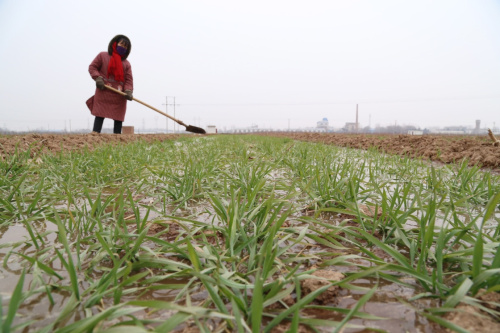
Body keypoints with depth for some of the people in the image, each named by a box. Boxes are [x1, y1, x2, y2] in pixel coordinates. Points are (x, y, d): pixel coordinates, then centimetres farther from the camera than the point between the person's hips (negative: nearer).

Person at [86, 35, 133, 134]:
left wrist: (128, 91, -12)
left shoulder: (126, 63, 15)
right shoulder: (102, 56, 10)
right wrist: (97, 78, -10)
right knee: (99, 115, -6)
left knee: (119, 117, 1)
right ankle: (95, 133, -8)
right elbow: (92, 67, 9)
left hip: (119, 96, 3)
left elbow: (129, 79, 5)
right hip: (103, 93, -2)